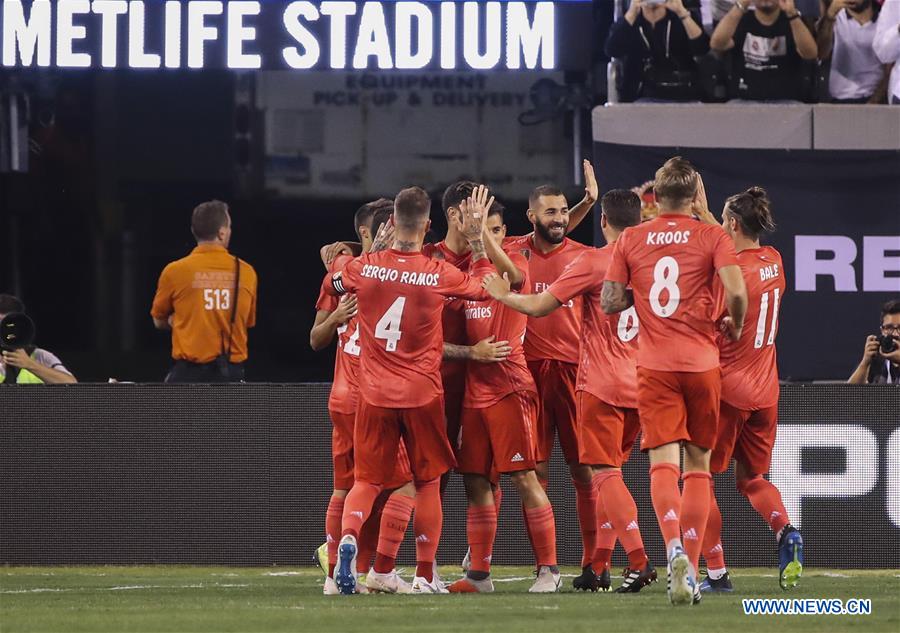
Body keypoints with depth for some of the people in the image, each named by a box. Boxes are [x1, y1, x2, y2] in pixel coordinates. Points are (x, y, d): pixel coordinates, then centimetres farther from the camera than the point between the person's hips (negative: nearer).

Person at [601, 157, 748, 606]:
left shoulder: (630, 240, 5)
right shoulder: (711, 237, 0)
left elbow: (610, 303, 2)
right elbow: (736, 291, -12)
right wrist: (734, 325, 7)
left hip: (654, 365, 0)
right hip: (701, 362, 0)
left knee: (662, 462, -7)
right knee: (698, 464, 11)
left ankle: (674, 547, -33)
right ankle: (690, 569, 8)